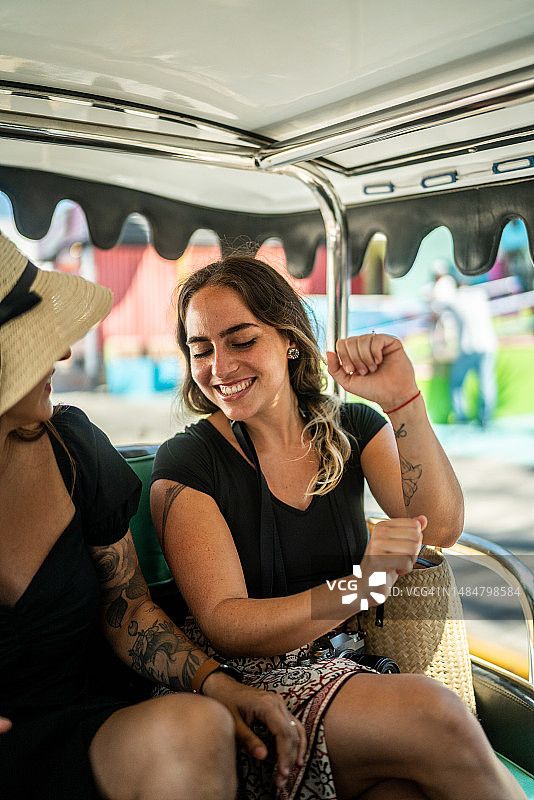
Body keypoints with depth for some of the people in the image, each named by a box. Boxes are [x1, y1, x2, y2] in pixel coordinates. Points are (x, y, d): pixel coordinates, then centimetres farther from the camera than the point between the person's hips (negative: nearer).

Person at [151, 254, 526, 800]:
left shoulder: (351, 429, 3)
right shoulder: (185, 463, -8)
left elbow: (439, 529, -9)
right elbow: (223, 624, -14)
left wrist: (404, 401, -22)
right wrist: (358, 587, -28)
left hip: (353, 667, 3)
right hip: (249, 688, -3)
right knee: (433, 716, -25)